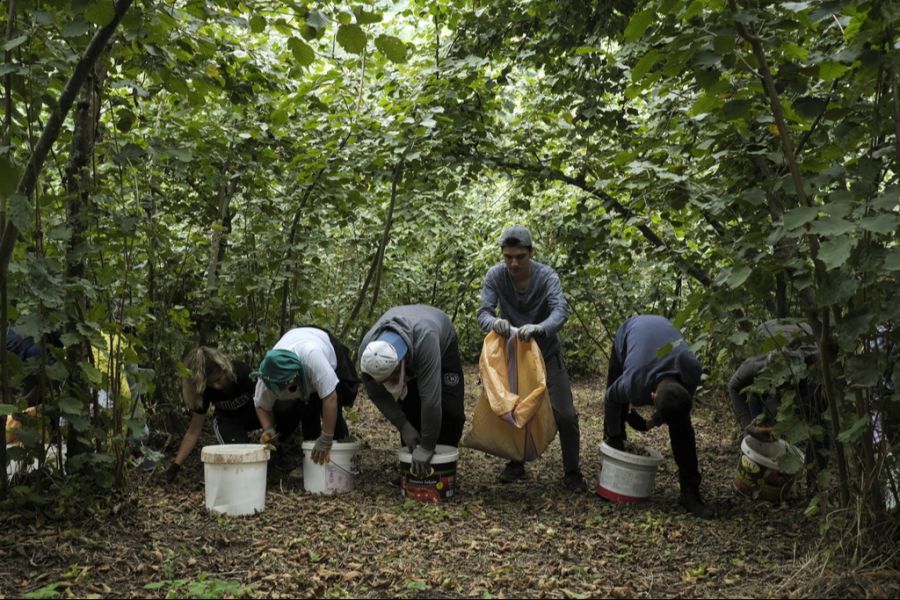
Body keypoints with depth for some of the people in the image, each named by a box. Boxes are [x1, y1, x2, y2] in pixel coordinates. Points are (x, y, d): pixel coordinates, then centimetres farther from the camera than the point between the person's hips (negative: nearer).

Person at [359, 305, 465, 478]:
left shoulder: (424, 341, -50)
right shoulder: (367, 352, -36)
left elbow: (430, 398, -48)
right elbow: (378, 395, -21)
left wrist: (427, 447, -42)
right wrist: (403, 426, -29)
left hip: (443, 343, -3)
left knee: (451, 410, -13)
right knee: (409, 410, -8)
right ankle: (413, 468, 9)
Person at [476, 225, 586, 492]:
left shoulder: (547, 276, -21)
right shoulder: (495, 275, -16)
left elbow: (561, 311, -35)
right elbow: (483, 313, -24)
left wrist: (539, 328, -58)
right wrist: (494, 322, -49)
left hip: (547, 353, -2)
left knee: (565, 415, -4)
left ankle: (572, 472, 12)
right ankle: (515, 465, 26)